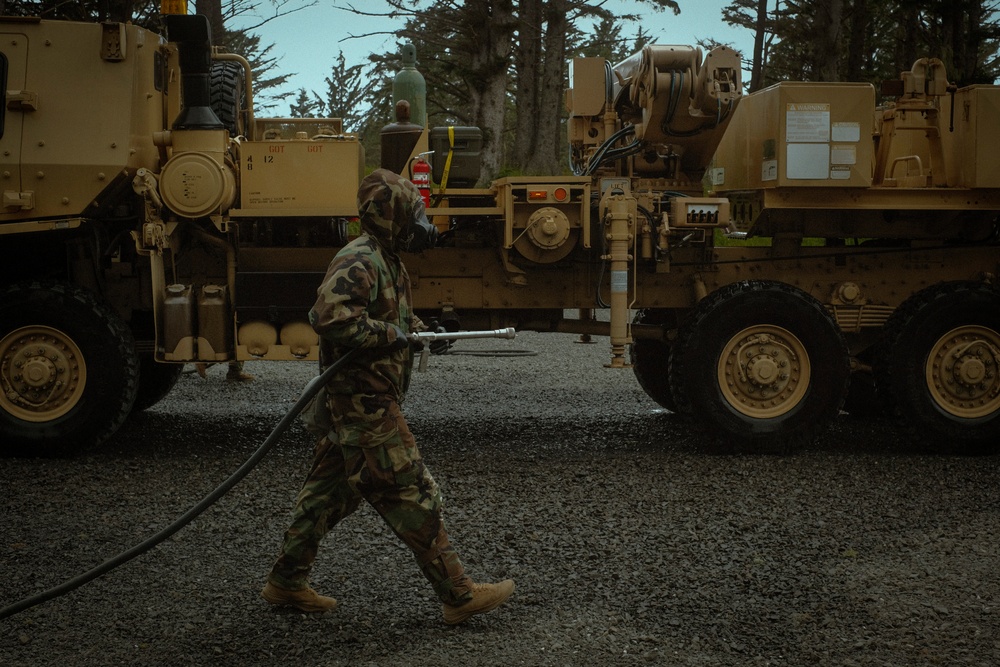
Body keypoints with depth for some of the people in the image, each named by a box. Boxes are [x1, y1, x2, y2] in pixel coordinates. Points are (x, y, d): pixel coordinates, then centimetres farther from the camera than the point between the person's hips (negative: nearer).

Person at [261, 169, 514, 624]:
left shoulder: (386, 261, 16)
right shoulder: (358, 262, -18)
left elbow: (397, 315, 31)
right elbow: (331, 317, -32)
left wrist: (421, 331, 12)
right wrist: (390, 335, -22)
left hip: (363, 403, 11)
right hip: (365, 404, -11)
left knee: (331, 491, 16)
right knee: (411, 495, -6)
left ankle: (286, 581, 27)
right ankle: (458, 595, 0)